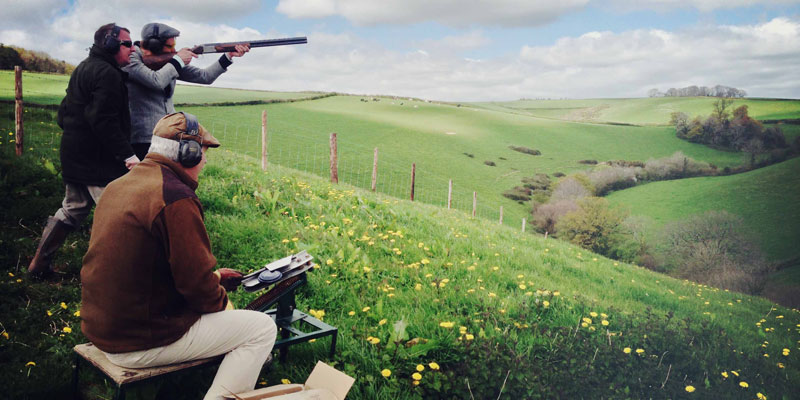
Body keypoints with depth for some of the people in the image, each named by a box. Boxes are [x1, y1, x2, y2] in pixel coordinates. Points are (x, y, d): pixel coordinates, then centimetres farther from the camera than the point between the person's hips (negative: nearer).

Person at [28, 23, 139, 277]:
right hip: (99, 161, -10)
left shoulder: (83, 69, 18)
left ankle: (39, 264, 28)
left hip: (73, 157, 10)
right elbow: (103, 120, -25)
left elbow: (63, 113, 24)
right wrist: (127, 154, -25)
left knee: (72, 210, 20)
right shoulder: (107, 73, -15)